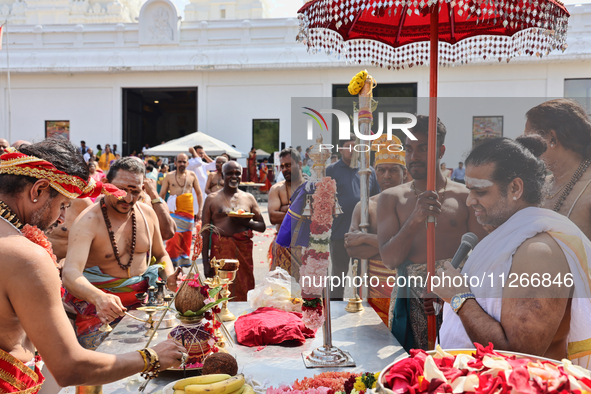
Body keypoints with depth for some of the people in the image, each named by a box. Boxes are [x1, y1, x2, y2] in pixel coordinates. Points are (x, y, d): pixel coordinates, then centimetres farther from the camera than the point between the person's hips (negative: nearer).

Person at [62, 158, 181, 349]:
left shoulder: (147, 214, 4)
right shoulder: (88, 221, -14)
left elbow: (161, 255, 18)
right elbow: (70, 274, -27)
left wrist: (169, 276, -5)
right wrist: (98, 298, -48)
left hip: (143, 294, 5)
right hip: (97, 297, -5)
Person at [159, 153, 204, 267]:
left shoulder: (192, 175, 10)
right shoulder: (169, 176, 6)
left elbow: (199, 193, 14)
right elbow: (162, 195, 10)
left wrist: (200, 210, 5)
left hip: (189, 212, 2)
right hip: (174, 212, -2)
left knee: (187, 237, 4)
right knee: (173, 236, -12)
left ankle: (184, 258, 17)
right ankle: (172, 259, -1)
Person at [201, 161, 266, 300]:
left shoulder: (249, 198, 13)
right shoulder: (212, 199, 7)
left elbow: (262, 226, 14)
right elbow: (205, 231, 3)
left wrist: (245, 222, -7)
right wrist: (205, 262, -4)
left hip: (244, 250, 2)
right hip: (220, 251, -2)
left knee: (242, 293, 2)